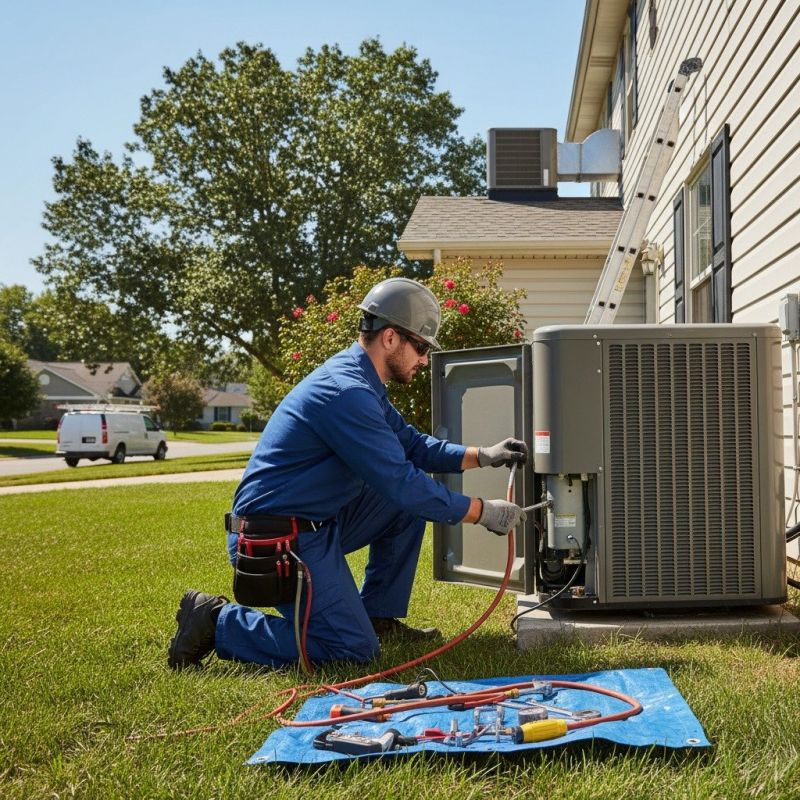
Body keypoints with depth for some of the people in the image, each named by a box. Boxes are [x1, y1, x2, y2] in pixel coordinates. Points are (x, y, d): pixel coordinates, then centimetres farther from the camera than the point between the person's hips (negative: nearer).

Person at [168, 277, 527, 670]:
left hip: (317, 523, 10)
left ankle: (379, 616, 17)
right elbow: (400, 483, -23)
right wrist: (483, 512, -14)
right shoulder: (346, 392, -23)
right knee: (355, 649, -10)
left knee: (411, 501, 9)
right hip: (278, 541, -10)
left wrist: (483, 456, 6)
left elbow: (413, 446, 18)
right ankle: (217, 622, -2)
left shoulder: (361, 383, 10)